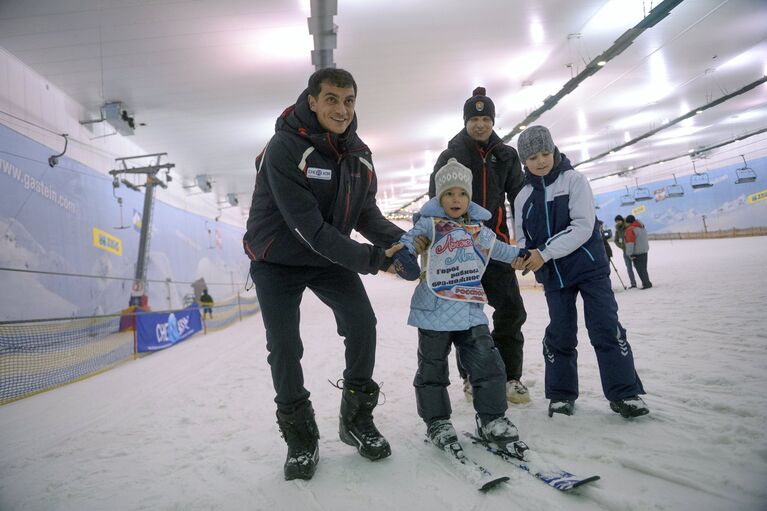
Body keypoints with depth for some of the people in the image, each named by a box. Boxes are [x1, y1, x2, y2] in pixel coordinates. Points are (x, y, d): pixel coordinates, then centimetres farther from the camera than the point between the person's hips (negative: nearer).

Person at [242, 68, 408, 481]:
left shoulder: (358, 153, -4)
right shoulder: (284, 148, -25)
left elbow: (367, 213, -1)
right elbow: (309, 226, -30)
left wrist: (401, 240, -20)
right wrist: (367, 259, -32)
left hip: (331, 257, 5)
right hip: (277, 260, -4)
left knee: (362, 322, -9)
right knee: (284, 346, -8)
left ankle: (357, 419, 11)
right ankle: (300, 438, 14)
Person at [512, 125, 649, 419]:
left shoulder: (574, 180, -7)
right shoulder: (523, 196, 5)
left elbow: (582, 227, -17)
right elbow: (522, 237, 9)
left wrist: (544, 253, -22)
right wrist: (522, 256, -14)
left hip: (589, 267, -3)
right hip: (552, 275, 3)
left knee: (606, 329, -3)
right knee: (559, 334, 7)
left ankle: (624, 393, 11)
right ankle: (561, 395, 21)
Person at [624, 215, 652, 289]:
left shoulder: (630, 229, -15)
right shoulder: (642, 227, 13)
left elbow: (630, 242, -17)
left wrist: (630, 254, -16)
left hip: (637, 252, -8)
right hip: (645, 250, 8)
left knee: (640, 269, -3)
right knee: (644, 268, 16)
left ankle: (646, 284, -4)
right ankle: (647, 283, 20)